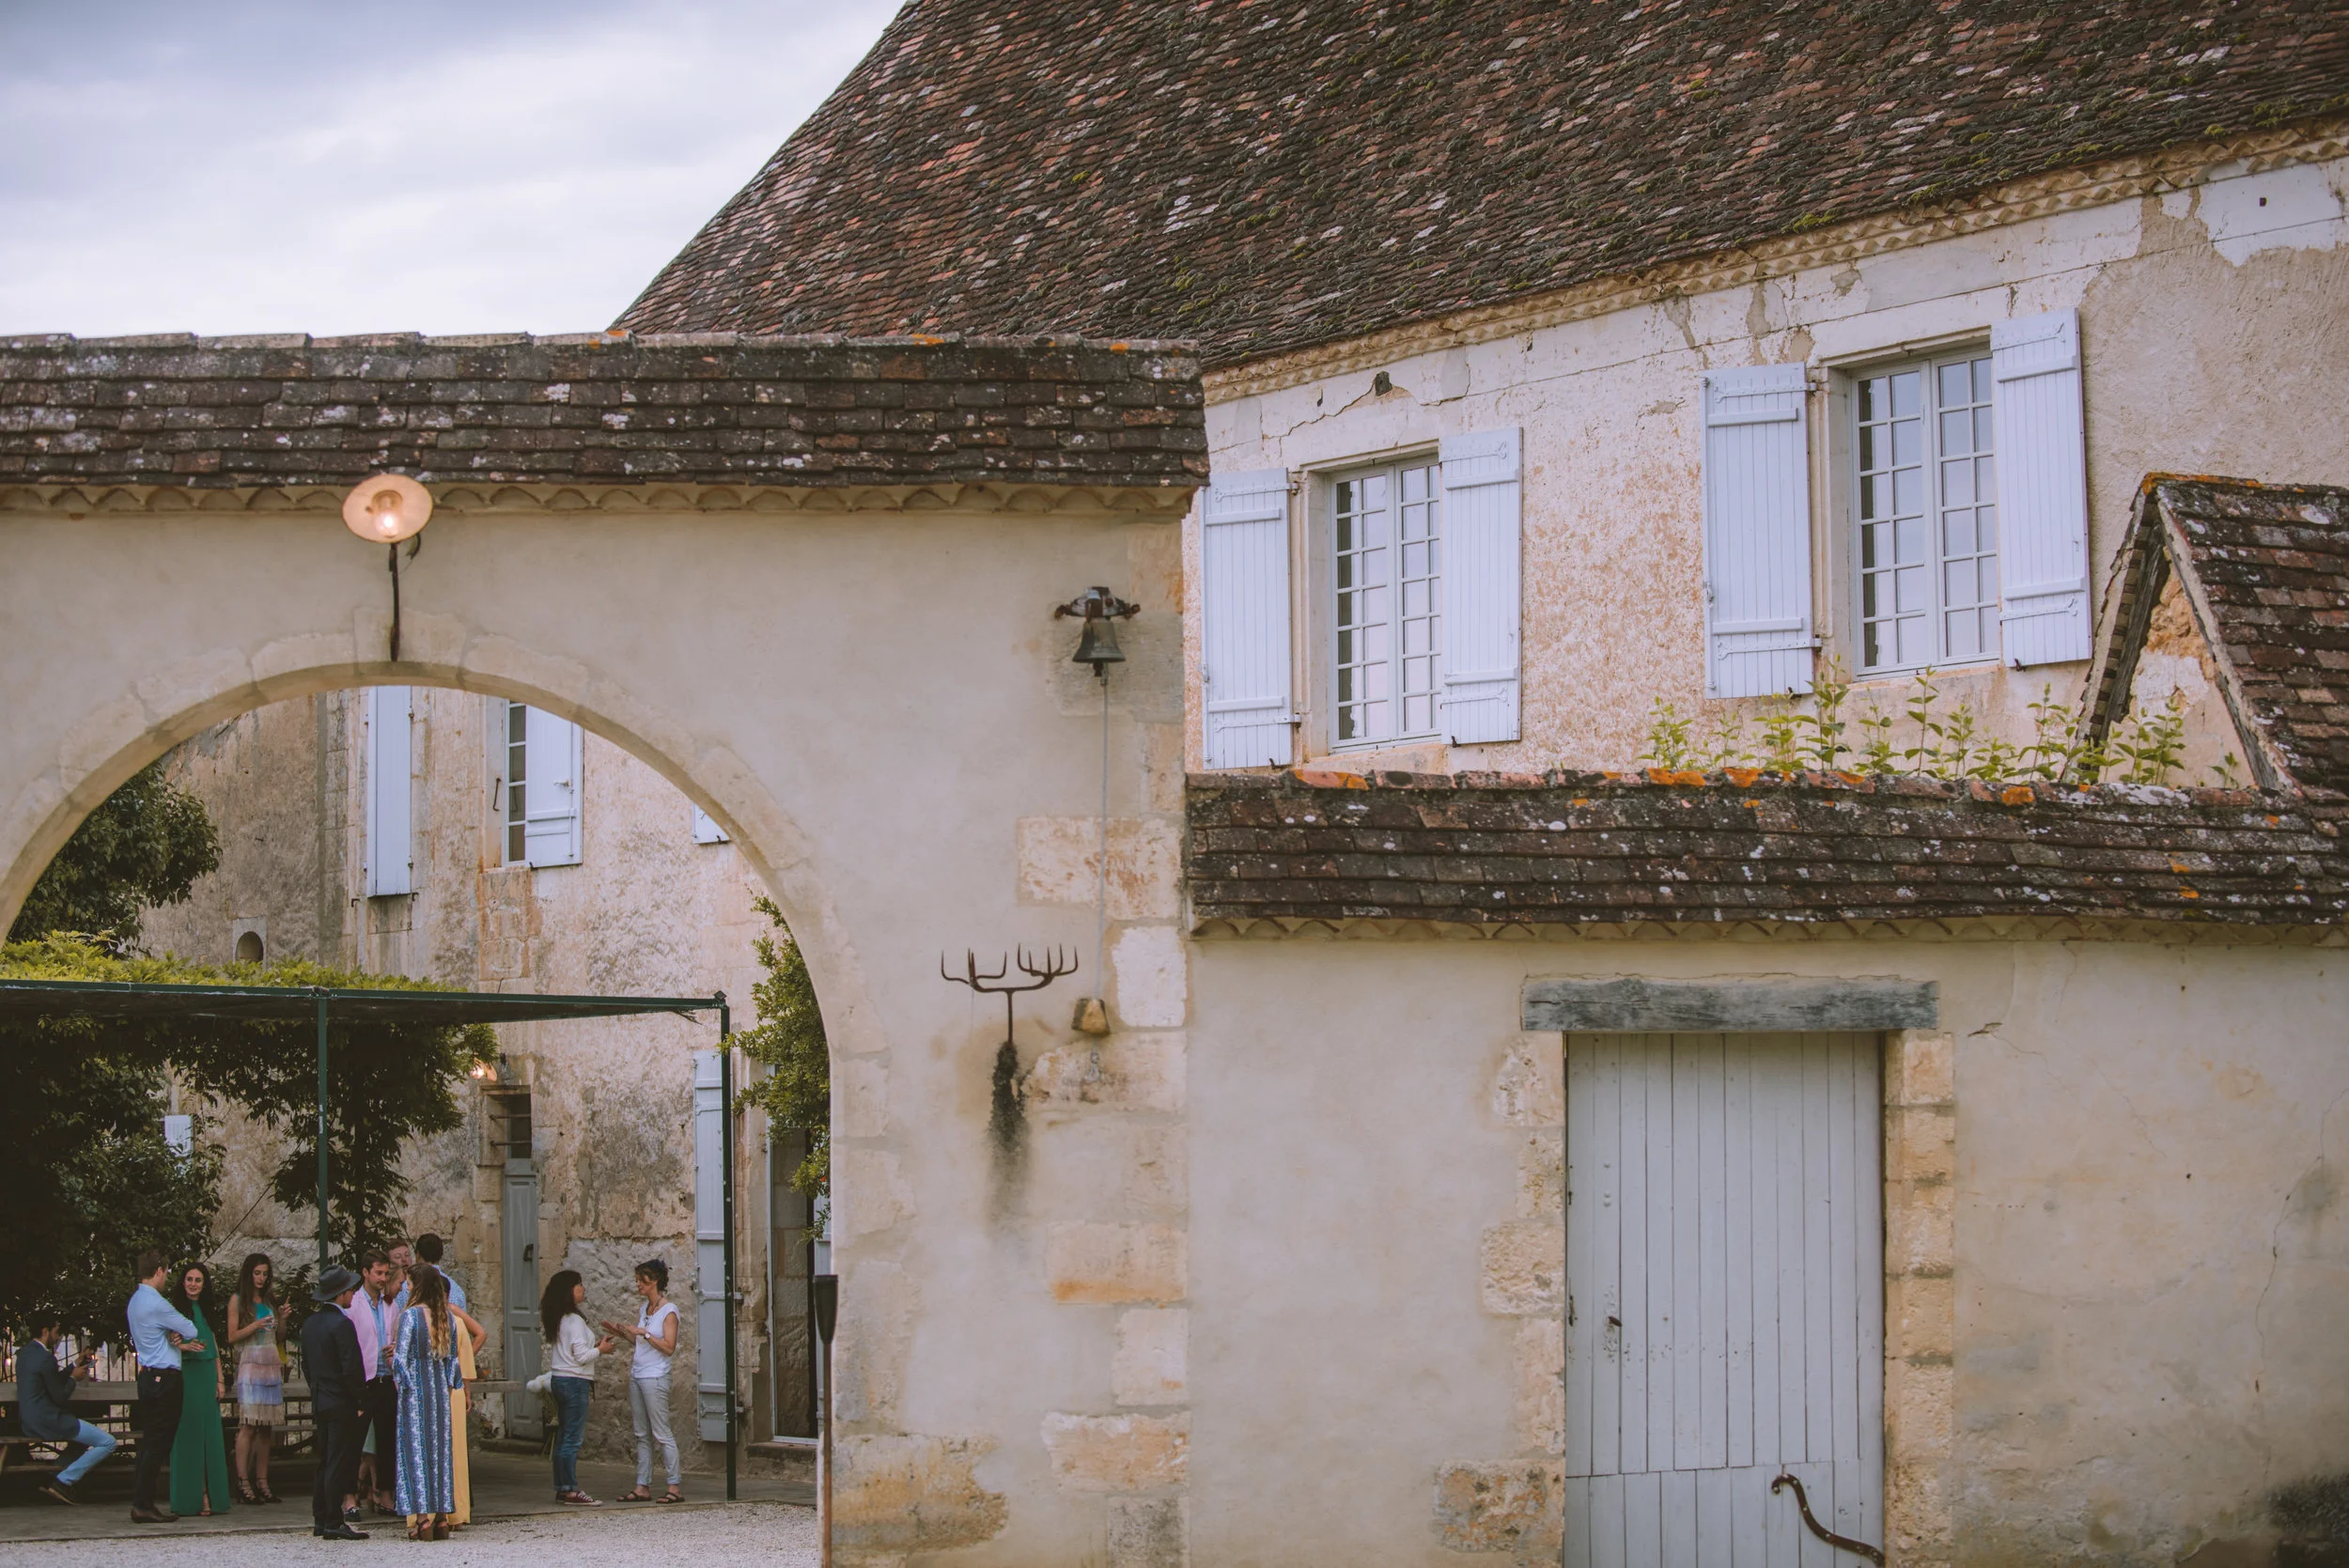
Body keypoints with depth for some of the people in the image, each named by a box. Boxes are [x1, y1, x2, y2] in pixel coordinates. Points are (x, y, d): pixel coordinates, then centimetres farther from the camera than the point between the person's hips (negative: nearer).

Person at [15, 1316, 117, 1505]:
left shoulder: (25, 1353, 12)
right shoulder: (45, 1358, -19)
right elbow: (60, 1397, -16)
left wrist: (75, 1365, 20)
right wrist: (74, 1377, 1)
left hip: (30, 1423, 10)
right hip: (48, 1423, -10)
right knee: (108, 1442, -10)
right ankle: (63, 1481, -7)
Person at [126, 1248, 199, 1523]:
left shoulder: (135, 1301, 14)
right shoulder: (156, 1303, -17)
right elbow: (192, 1332, -11)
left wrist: (173, 1337, 0)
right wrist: (181, 1336, 11)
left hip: (147, 1376, 10)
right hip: (164, 1379, -10)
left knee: (149, 1442, 12)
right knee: (158, 1444, -7)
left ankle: (141, 1502, 13)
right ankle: (144, 1505, -7)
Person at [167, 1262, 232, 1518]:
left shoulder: (207, 1310, 17)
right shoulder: (176, 1309, 0)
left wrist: (220, 1379, 12)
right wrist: (184, 1347, -24)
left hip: (207, 1374, 6)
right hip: (184, 1374, -6)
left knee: (210, 1436, 2)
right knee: (189, 1434, -8)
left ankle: (209, 1497, 2)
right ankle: (192, 1498, -9)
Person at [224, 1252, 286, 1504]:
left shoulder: (270, 1299, 19)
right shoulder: (238, 1299, 3)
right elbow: (232, 1336, -3)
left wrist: (282, 1320, 3)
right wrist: (255, 1326, -15)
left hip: (272, 1365, 5)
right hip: (250, 1364, -5)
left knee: (266, 1426, 2)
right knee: (249, 1425, -12)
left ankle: (262, 1482, 2)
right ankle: (243, 1481, -13)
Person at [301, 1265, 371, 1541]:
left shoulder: (310, 1323, 10)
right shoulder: (341, 1324, -16)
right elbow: (352, 1368, -19)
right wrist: (361, 1402, -11)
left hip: (319, 1402, 8)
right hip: (342, 1405, -8)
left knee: (325, 1463, 13)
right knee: (338, 1464, -5)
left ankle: (320, 1520, 15)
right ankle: (333, 1523, -5)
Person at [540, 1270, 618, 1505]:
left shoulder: (560, 1320, 13)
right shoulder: (574, 1320, -15)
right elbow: (581, 1356, -18)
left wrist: (594, 1344, 14)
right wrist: (600, 1350, -2)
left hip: (559, 1380, 10)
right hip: (574, 1381, -10)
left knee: (563, 1437, 11)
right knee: (573, 1438, -7)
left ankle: (561, 1489, 14)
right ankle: (571, 1490, -7)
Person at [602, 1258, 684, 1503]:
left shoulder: (669, 1310, -9)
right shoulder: (644, 1309, 14)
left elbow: (669, 1347, -14)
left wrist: (644, 1333, -19)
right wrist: (621, 1333, 10)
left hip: (655, 1378, -8)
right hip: (637, 1377, 8)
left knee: (662, 1433, -7)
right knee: (642, 1435, 8)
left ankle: (675, 1486, -4)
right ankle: (642, 1487, 10)